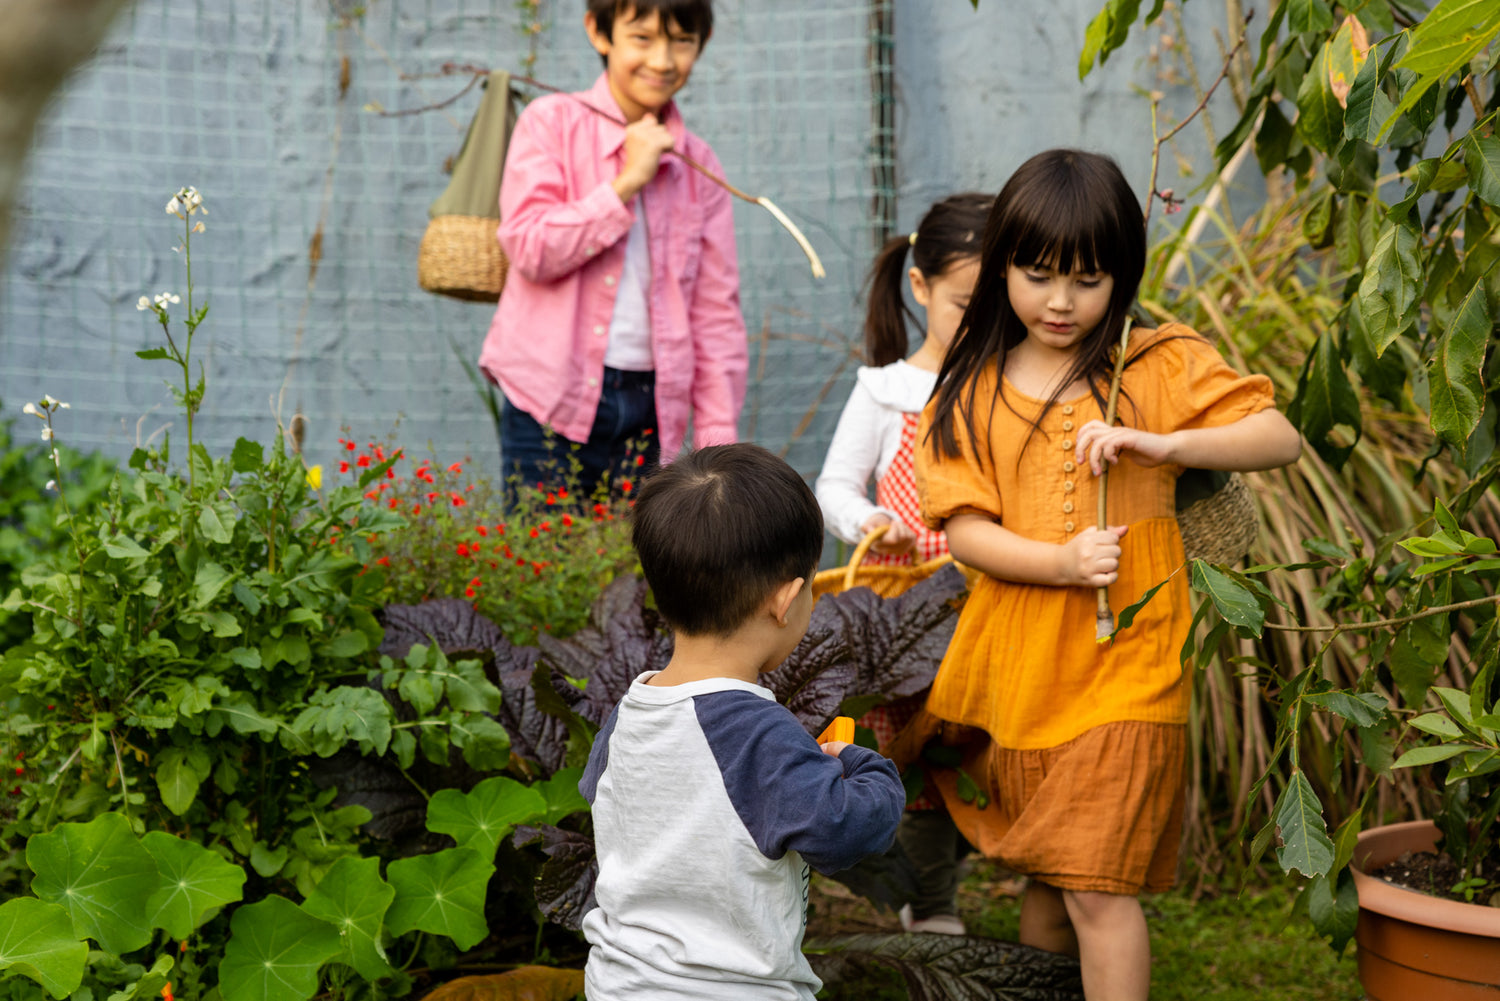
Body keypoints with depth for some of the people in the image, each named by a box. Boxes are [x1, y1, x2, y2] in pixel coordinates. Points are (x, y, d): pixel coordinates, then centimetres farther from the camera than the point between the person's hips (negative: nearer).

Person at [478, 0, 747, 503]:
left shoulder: (697, 164, 10)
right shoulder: (552, 122, 0)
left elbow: (716, 311, 11)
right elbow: (530, 249, -11)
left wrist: (718, 438, 5)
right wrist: (627, 183, -12)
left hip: (649, 406, 3)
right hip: (552, 402, -3)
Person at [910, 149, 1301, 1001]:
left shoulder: (1159, 366, -2)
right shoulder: (974, 390, 4)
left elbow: (1282, 439, -10)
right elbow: (962, 529, -3)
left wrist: (1159, 445, -24)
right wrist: (1060, 562, -20)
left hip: (1120, 670, -3)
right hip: (1014, 664, 4)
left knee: (1097, 887, -8)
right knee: (1041, 869, 18)